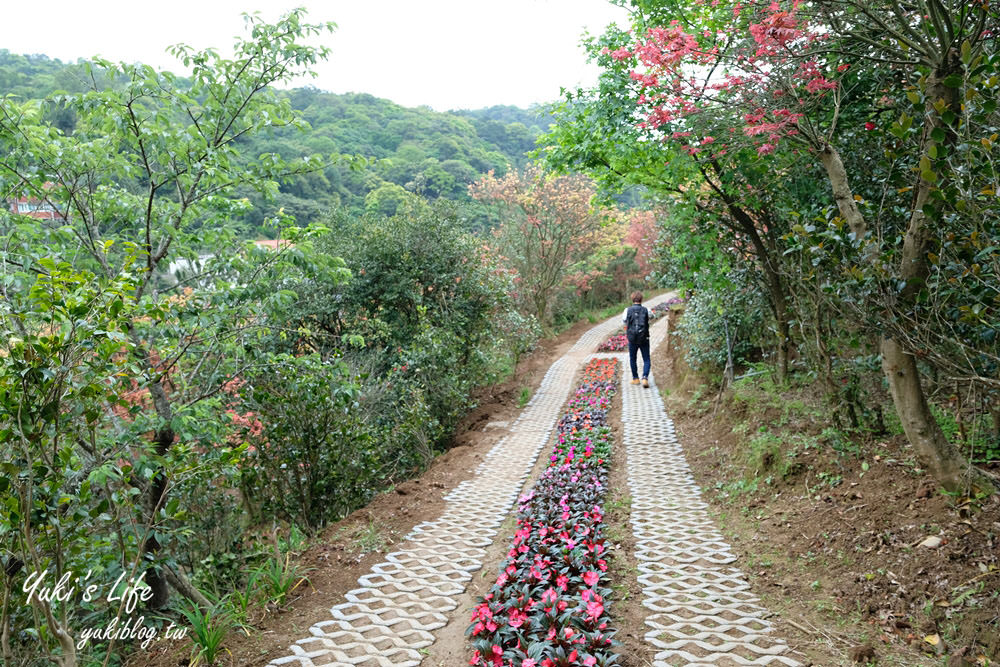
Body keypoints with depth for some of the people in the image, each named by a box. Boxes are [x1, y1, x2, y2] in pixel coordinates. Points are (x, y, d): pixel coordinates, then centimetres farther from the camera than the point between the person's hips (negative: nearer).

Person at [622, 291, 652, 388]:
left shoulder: (628, 310, -4)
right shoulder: (646, 310, -5)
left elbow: (623, 322, 11)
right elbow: (651, 316, 17)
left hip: (632, 339, 1)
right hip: (644, 339, -1)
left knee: (632, 359, 17)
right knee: (646, 360, 7)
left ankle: (635, 378, 22)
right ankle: (645, 377, -10)